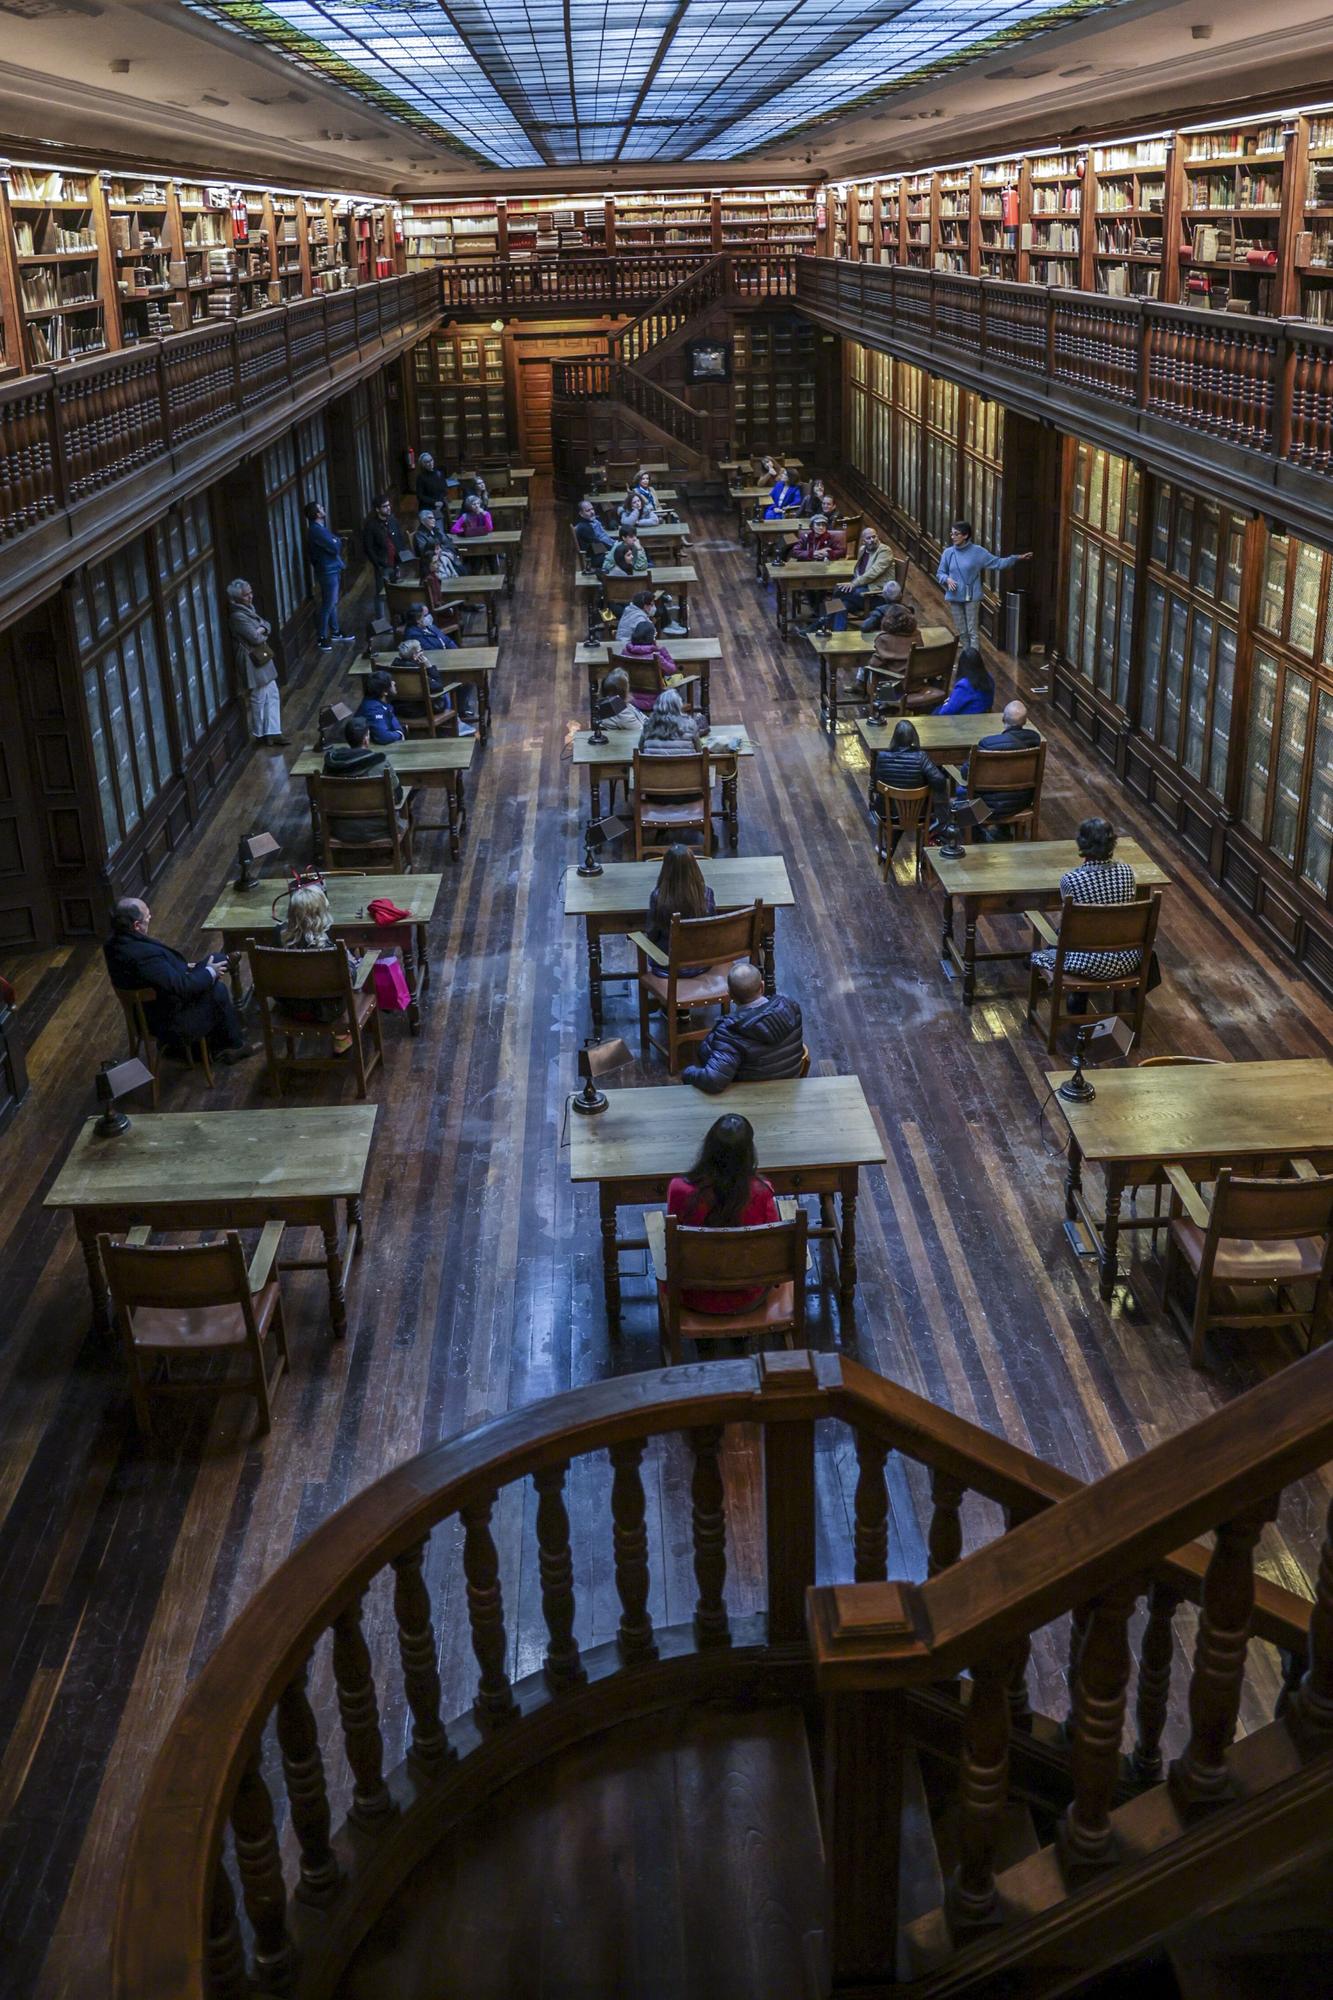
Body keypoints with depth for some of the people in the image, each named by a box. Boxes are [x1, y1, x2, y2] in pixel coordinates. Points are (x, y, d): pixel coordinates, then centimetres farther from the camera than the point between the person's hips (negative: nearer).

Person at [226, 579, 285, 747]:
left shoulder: (249, 608, 7)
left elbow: (267, 624, 10)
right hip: (252, 661, -10)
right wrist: (263, 635, -2)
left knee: (272, 695, 11)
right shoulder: (238, 616, -23)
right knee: (258, 699, 4)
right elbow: (256, 638, -23)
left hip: (262, 657, 10)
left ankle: (272, 733, 16)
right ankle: (260, 735, 18)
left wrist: (262, 629, -12)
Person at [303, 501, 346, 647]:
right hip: (328, 571, -10)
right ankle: (322, 638, 0)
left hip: (332, 569, 10)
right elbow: (335, 548, -22)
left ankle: (335, 632, 31)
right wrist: (337, 542, -4)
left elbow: (334, 546, 11)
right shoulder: (316, 531, -22)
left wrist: (335, 543, -7)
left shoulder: (320, 528, 11)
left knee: (333, 602, 19)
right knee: (328, 604, -5)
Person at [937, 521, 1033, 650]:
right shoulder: (948, 553, 1)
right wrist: (947, 579, -12)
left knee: (973, 631, -4)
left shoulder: (977, 551, -6)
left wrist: (1017, 558, -8)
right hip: (954, 598, 3)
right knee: (962, 632, 10)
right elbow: (939, 573, 10)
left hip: (971, 597, -3)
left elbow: (997, 562, -1)